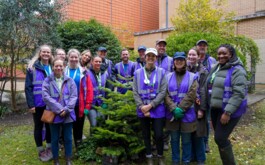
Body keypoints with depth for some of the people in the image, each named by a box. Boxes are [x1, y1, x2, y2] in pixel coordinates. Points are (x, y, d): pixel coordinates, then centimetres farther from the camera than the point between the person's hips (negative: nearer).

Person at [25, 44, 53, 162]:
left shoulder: (53, 68, 5)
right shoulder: (32, 68, -5)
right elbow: (28, 87, -8)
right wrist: (30, 104, -15)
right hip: (38, 103, -3)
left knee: (49, 125, 14)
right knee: (39, 126, 10)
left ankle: (49, 148, 30)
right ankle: (40, 151, 24)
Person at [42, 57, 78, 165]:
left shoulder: (70, 81, 3)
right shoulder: (47, 81, 0)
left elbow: (74, 96, -2)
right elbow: (46, 97, -10)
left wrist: (66, 109, -14)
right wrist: (59, 109, -17)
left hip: (68, 114, 1)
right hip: (53, 114, -1)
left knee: (68, 138, 10)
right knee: (55, 139, 10)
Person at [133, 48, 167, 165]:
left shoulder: (161, 72, 0)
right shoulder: (138, 73, 5)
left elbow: (163, 92, -7)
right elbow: (135, 92, 0)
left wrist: (150, 105, -14)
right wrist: (142, 107, -11)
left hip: (158, 109, -2)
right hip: (142, 110, 2)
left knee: (159, 135, 2)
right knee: (146, 135, 13)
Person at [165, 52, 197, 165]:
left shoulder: (192, 77, 1)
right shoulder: (168, 77, 5)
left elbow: (191, 95, -9)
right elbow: (166, 95, -3)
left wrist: (180, 109, -16)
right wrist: (174, 109, -16)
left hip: (187, 114, -1)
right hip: (172, 114, 2)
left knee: (186, 140, 9)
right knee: (174, 140, 13)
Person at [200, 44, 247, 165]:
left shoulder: (237, 70, -11)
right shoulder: (215, 69, 10)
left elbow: (239, 93, -20)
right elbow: (206, 89, 13)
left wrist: (228, 112, -25)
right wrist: (202, 107, 12)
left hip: (229, 111, -7)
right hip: (215, 109, 7)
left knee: (220, 138, -6)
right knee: (220, 138, 14)